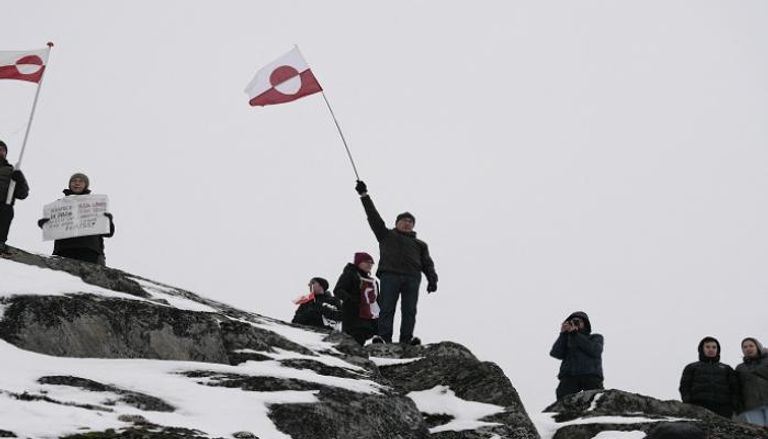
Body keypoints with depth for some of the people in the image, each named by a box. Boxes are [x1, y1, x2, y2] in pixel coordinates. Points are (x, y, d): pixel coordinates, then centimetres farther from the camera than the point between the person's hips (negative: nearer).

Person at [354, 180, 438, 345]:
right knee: (387, 308, -11)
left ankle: (407, 339, -10)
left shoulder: (420, 244, 28)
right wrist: (364, 195, 12)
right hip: (390, 274, -2)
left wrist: (432, 280, 0)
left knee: (409, 310, -6)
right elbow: (374, 217, 17)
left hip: (412, 278, 2)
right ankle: (384, 338, -19)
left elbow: (427, 264, 18)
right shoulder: (387, 235, 23)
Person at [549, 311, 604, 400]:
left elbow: (594, 351, 3)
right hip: (569, 376, 1)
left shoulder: (596, 338, 26)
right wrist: (563, 334, 5)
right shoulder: (566, 339, 29)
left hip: (591, 376, -1)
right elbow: (556, 353, 10)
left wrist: (575, 334, 3)